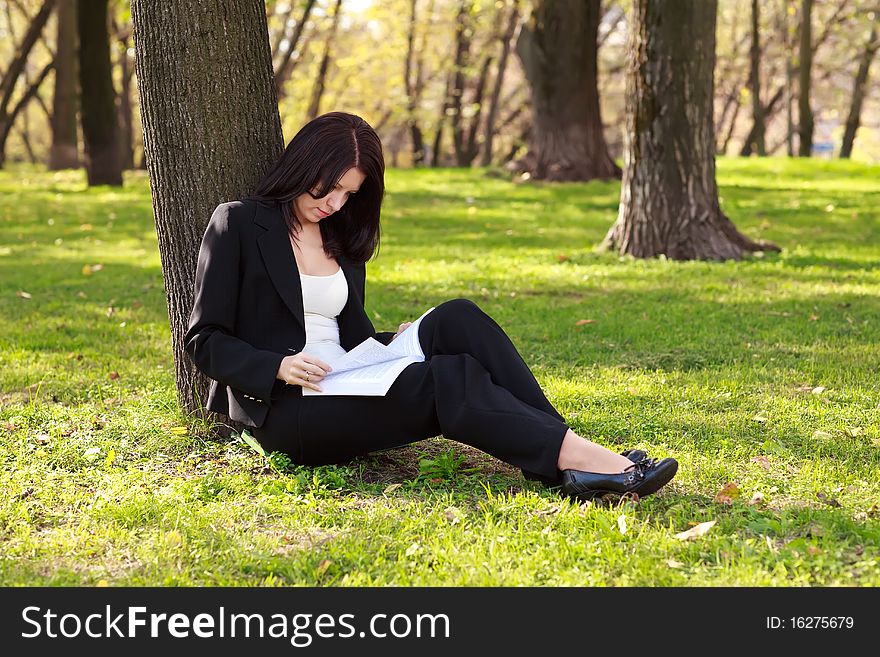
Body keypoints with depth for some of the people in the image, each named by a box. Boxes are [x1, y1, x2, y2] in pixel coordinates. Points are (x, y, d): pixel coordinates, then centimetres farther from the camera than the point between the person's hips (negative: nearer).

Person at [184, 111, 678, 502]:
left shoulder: (341, 239, 19)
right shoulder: (239, 224, -1)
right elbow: (204, 339, -4)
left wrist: (394, 343, 1)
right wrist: (278, 366, -20)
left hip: (346, 391, 6)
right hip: (284, 410, -6)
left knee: (457, 320, -21)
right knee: (452, 377, -29)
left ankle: (572, 459, -31)